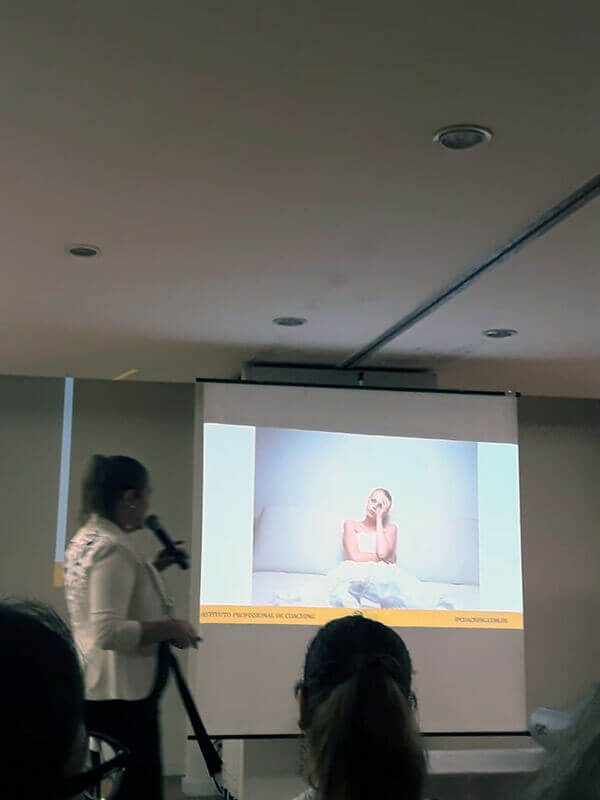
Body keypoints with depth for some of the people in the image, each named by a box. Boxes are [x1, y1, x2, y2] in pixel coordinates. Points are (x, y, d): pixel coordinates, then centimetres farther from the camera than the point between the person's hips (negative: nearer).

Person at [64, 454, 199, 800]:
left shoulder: (84, 540, 10)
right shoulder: (113, 549, -20)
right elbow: (109, 632, -27)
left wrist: (152, 568, 19)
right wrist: (172, 628, -17)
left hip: (93, 693, 10)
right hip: (120, 696, -10)